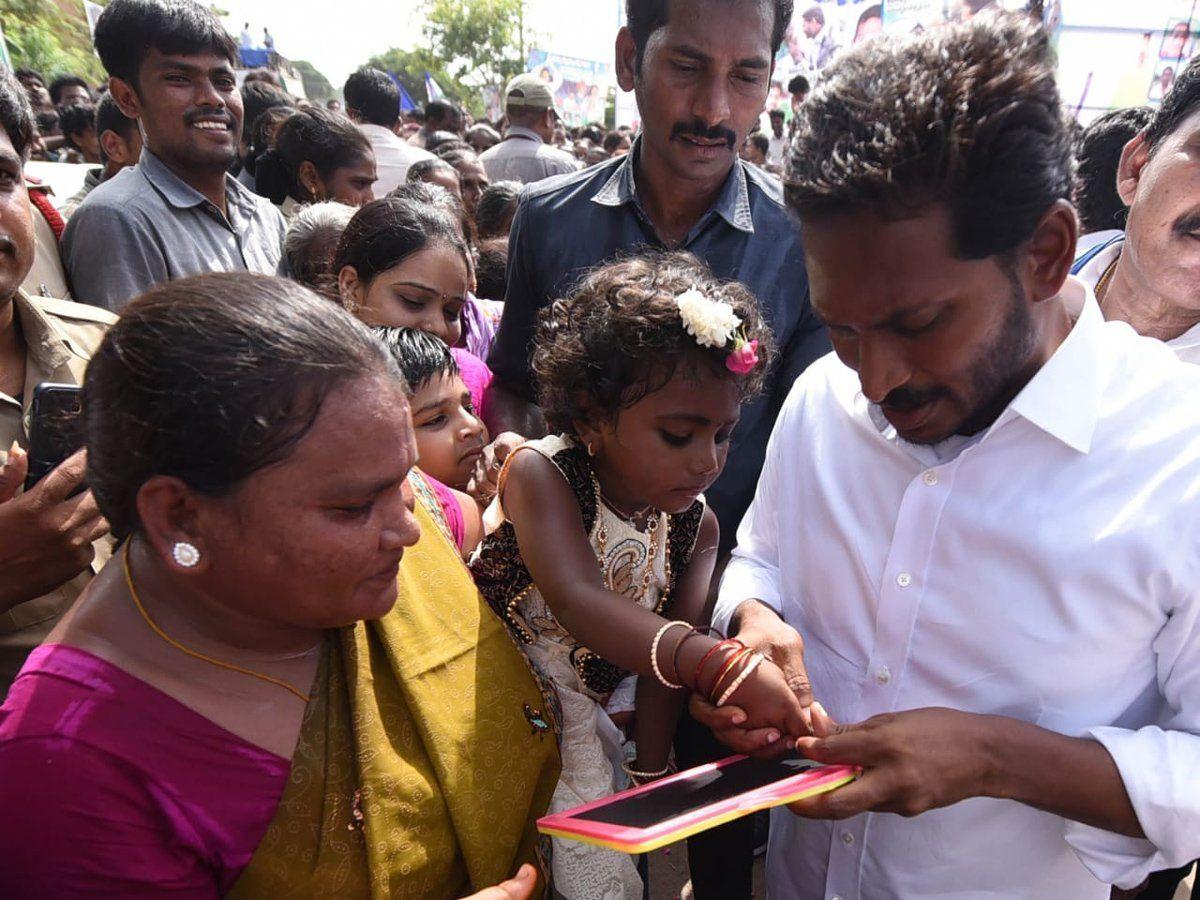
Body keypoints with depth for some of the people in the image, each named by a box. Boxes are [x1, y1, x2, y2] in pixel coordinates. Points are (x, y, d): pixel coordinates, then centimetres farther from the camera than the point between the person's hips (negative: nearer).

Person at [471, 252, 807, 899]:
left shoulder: (696, 525, -5)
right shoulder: (539, 473, -21)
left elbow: (664, 657, -1)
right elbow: (577, 603, -37)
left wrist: (647, 777, -3)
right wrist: (727, 668, -47)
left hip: (576, 723, 4)